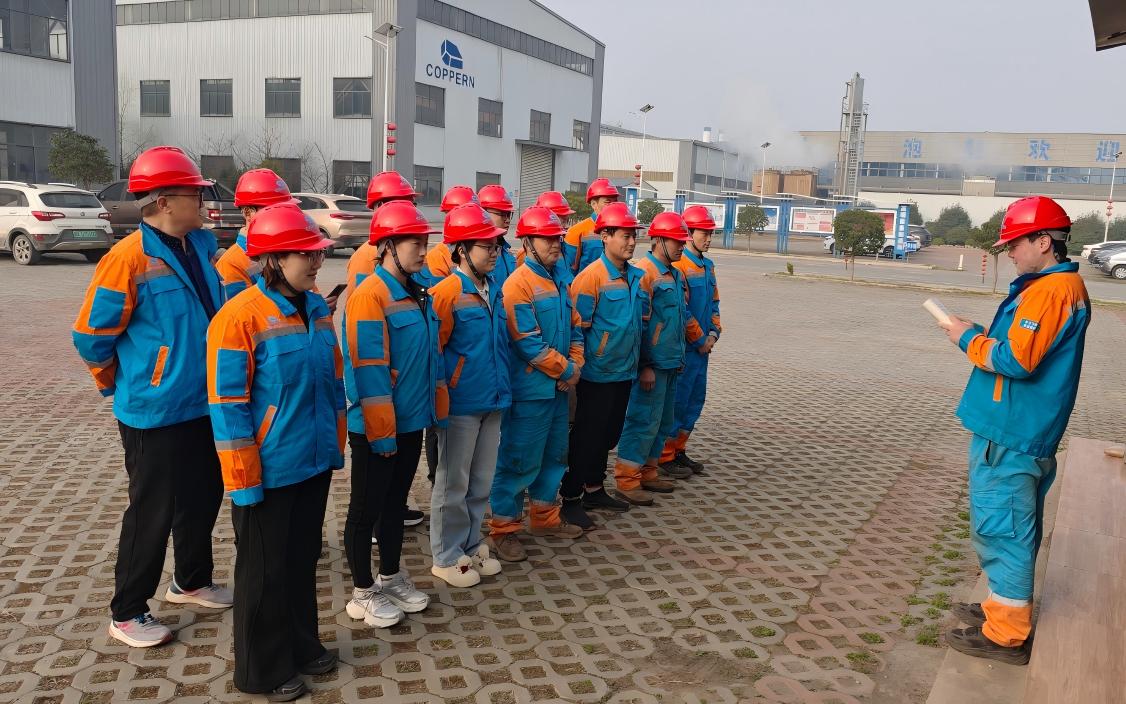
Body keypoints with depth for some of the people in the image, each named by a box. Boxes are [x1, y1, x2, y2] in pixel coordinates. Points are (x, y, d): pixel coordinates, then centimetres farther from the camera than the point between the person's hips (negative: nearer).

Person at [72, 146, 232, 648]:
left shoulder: (202, 244, 4)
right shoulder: (128, 260, -19)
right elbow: (91, 336, -11)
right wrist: (120, 386, 2)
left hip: (205, 404, 7)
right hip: (155, 414, -7)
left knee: (203, 498, 19)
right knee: (153, 512, 4)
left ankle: (191, 582, 40)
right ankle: (127, 613, 22)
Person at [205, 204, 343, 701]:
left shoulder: (317, 308, 4)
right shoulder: (239, 317, -18)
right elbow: (227, 405, -17)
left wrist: (336, 444, 14)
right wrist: (243, 480, -16)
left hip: (315, 462, 7)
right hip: (269, 471, -6)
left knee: (303, 559, 21)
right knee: (265, 570, 10)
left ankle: (302, 647, 39)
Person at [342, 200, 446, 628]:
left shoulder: (417, 294, 8)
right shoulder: (370, 295, -18)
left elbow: (431, 355, 15)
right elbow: (369, 369, -21)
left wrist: (438, 408, 14)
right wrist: (381, 431, -19)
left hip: (412, 422, 8)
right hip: (376, 429, -8)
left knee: (396, 501, 20)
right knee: (366, 509, 7)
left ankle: (391, 577, 36)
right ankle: (363, 594, 22)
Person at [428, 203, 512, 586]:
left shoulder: (494, 289, 8)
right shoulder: (446, 293, -16)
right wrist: (446, 392, -10)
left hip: (493, 400, 7)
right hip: (461, 404, -7)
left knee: (482, 481, 17)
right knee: (453, 483, 7)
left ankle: (471, 545, 34)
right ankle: (447, 558, 21)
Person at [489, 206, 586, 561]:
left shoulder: (558, 280, 11)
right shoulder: (519, 283, -15)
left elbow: (574, 327, 15)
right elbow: (528, 342, -20)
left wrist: (576, 365, 0)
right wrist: (566, 370, -12)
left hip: (558, 387, 9)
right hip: (530, 389, -8)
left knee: (554, 455, 18)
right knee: (520, 460, 0)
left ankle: (546, 517, 33)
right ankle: (504, 529, 12)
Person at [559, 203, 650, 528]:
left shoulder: (637, 277, 7)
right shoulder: (591, 276, -16)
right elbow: (578, 327, -15)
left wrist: (637, 362, 17)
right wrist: (581, 364, -12)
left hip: (625, 372, 7)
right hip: (597, 374, -7)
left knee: (609, 434, 18)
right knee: (586, 436, 1)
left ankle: (594, 489, 33)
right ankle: (571, 499, 13)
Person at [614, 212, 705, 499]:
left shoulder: (676, 275, 15)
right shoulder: (644, 272, -14)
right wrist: (645, 365, -19)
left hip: (671, 363, 9)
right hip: (652, 364, -9)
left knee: (663, 422, 15)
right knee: (644, 421, -5)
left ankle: (647, 473, 27)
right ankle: (626, 480, 5)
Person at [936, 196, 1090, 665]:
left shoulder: (1050, 290, -18)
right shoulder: (1062, 285, 15)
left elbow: (1016, 360, -24)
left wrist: (968, 340, -9)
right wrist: (980, 335, 6)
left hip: (1010, 436, -11)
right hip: (1016, 430, 11)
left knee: (1000, 525, -4)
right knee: (1011, 524, 19)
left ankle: (1006, 634, 4)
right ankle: (1005, 608, 32)